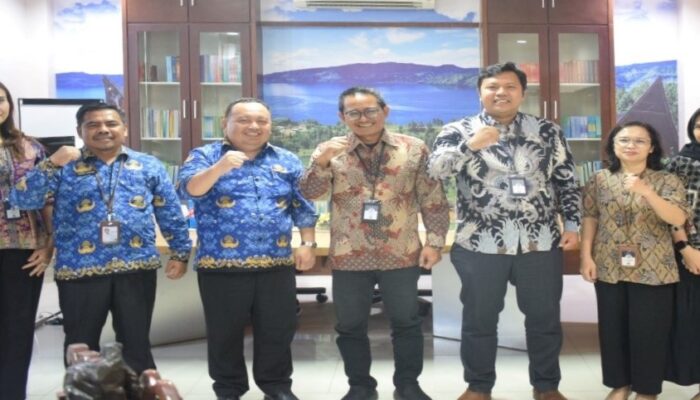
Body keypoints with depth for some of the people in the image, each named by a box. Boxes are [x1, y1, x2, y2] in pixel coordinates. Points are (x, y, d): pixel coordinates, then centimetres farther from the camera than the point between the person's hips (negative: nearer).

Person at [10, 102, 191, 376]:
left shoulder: (148, 166, 8)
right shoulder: (64, 166, 4)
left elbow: (171, 213, 10)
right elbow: (23, 200, -5)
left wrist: (180, 252, 5)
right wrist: (51, 164, -16)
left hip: (136, 268, 1)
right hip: (80, 270, 0)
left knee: (136, 343, 11)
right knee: (81, 347, 11)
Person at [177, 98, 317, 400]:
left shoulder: (288, 161, 10)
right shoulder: (204, 156, 1)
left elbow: (303, 208, 12)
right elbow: (189, 189, -18)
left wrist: (308, 244, 3)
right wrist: (220, 167, -33)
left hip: (277, 264, 2)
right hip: (221, 264, -2)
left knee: (278, 330, 10)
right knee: (225, 332, 9)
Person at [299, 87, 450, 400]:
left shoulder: (414, 149, 1)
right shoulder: (329, 151, 2)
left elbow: (433, 200, 2)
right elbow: (309, 193, -8)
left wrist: (434, 241, -5)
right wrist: (322, 162, -25)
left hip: (401, 255, 0)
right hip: (349, 257, 1)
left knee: (406, 323, 10)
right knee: (350, 325, 10)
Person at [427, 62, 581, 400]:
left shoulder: (548, 131, 6)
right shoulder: (458, 131, 0)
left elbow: (567, 181, 9)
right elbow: (435, 169, -14)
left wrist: (572, 225, 2)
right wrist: (471, 145, -27)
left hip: (540, 242, 2)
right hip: (480, 244, -1)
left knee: (544, 317, 12)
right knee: (479, 319, 10)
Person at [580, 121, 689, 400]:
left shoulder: (667, 181, -1)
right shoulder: (599, 180, 4)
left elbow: (678, 219, -15)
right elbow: (589, 220, 3)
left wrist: (646, 191, -26)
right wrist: (586, 257, -5)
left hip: (653, 269, -2)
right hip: (609, 268, 2)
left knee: (649, 330, 3)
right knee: (613, 327, 9)